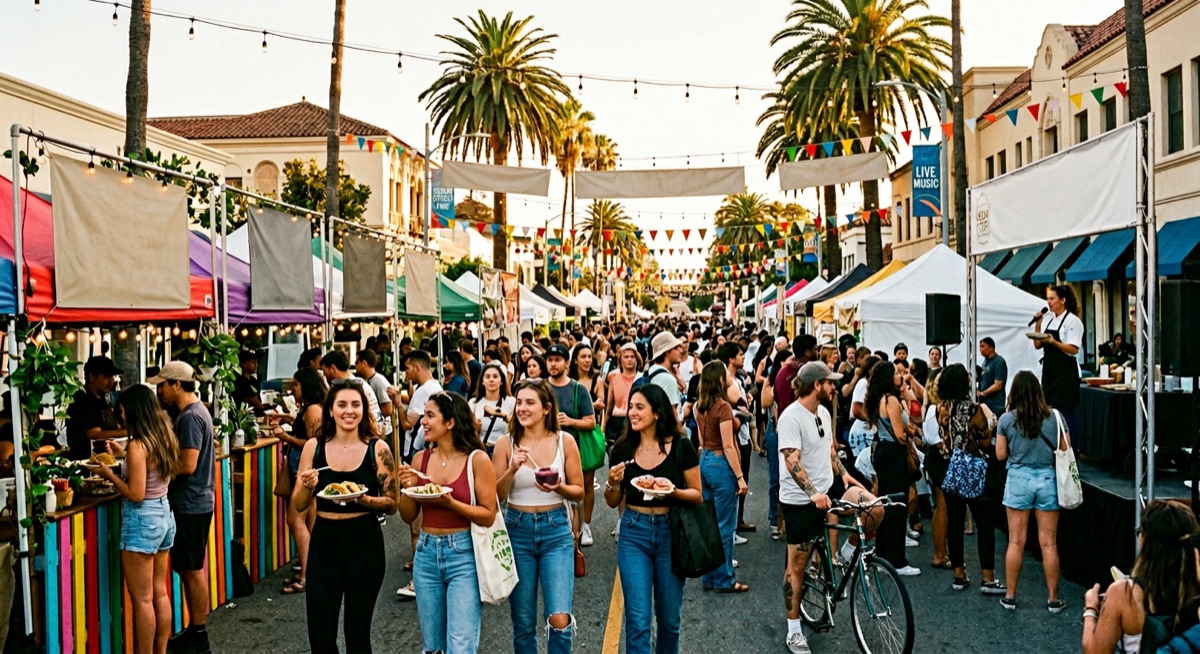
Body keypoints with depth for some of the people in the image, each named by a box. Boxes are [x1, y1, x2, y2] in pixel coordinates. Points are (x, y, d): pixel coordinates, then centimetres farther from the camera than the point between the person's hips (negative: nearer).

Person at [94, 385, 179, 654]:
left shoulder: (138, 445, -19)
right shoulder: (165, 437, 5)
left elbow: (136, 494, -20)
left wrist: (109, 474, -7)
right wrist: (125, 456, 20)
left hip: (142, 520, -9)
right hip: (164, 516, 9)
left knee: (142, 599, 2)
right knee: (160, 593, 16)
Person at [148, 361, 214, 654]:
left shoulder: (190, 417, -18)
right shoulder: (197, 411, 13)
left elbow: (187, 465, -23)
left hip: (191, 505, -10)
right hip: (196, 501, 10)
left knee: (192, 570, -1)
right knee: (191, 569, 16)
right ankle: (195, 630, 24)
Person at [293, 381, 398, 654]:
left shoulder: (378, 449, -3)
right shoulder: (314, 447, 2)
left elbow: (391, 504, -1)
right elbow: (299, 506, 6)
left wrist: (363, 499, -18)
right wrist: (307, 486, -14)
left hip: (365, 543, -1)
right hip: (324, 543, 2)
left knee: (357, 632, 9)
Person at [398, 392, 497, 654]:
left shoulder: (477, 459, -9)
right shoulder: (421, 459, 4)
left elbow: (488, 516, -9)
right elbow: (408, 517, 9)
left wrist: (450, 503, -20)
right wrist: (407, 488, -9)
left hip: (464, 555, -5)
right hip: (427, 553, 5)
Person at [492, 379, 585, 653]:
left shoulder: (565, 441, -4)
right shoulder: (506, 443, -3)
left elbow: (579, 492, 1)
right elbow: (496, 495, -3)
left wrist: (558, 488, -19)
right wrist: (513, 469, -19)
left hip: (556, 530, -1)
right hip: (518, 530, 1)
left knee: (559, 619, -12)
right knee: (523, 622, 9)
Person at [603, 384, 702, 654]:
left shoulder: (681, 447, -7)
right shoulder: (623, 449, 0)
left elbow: (698, 495, -1)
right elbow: (613, 502, 8)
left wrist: (672, 492, -20)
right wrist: (613, 483, -13)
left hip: (670, 532, -1)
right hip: (633, 533, 1)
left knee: (669, 617, 12)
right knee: (638, 619, -3)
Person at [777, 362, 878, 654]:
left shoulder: (824, 413, 6)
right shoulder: (791, 417, -19)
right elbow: (792, 462, -27)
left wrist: (843, 473, 2)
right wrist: (813, 493, -39)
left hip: (828, 487, 7)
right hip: (799, 499, -7)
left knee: (876, 509, -16)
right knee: (797, 564, 2)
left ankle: (847, 553, 12)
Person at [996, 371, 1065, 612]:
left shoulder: (1006, 420, -7)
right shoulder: (1053, 418, -5)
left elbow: (1001, 454, -2)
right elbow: (1064, 450, 2)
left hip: (1019, 478, -1)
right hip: (1047, 478, 1)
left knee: (1016, 542, 7)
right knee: (1048, 543, 7)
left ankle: (1010, 596, 14)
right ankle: (1053, 599, 14)